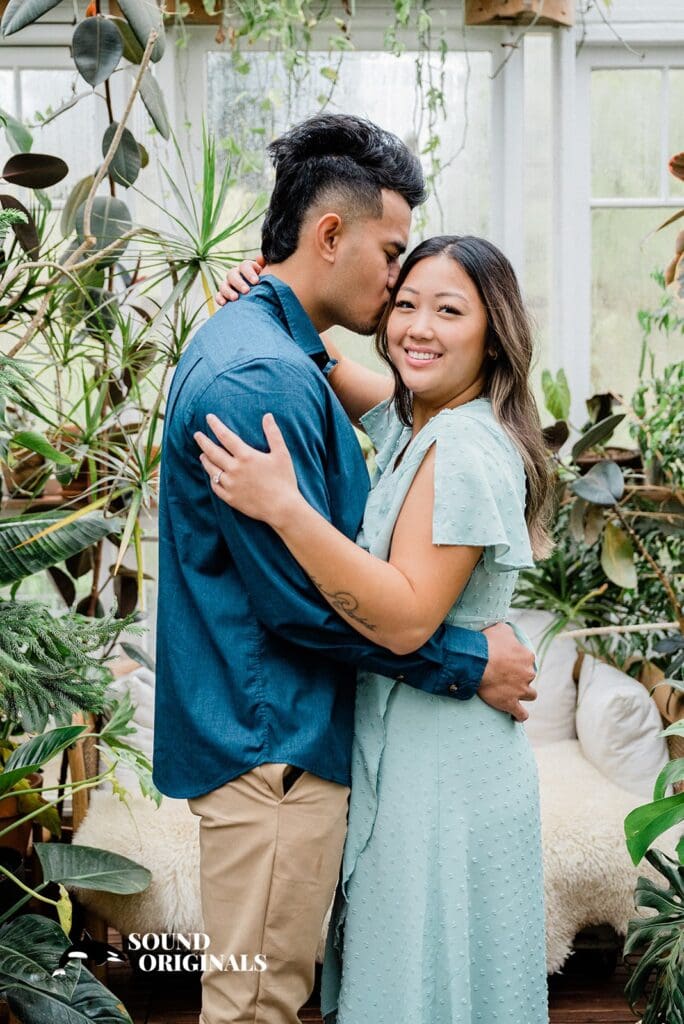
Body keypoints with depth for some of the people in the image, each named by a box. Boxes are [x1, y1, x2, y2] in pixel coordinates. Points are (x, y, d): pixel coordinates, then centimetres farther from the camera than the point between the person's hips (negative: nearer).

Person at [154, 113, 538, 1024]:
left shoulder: (245, 342, 13)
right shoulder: (265, 376, -22)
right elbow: (301, 599, -22)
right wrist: (470, 665, -15)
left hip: (270, 733, 11)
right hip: (274, 745, -11)